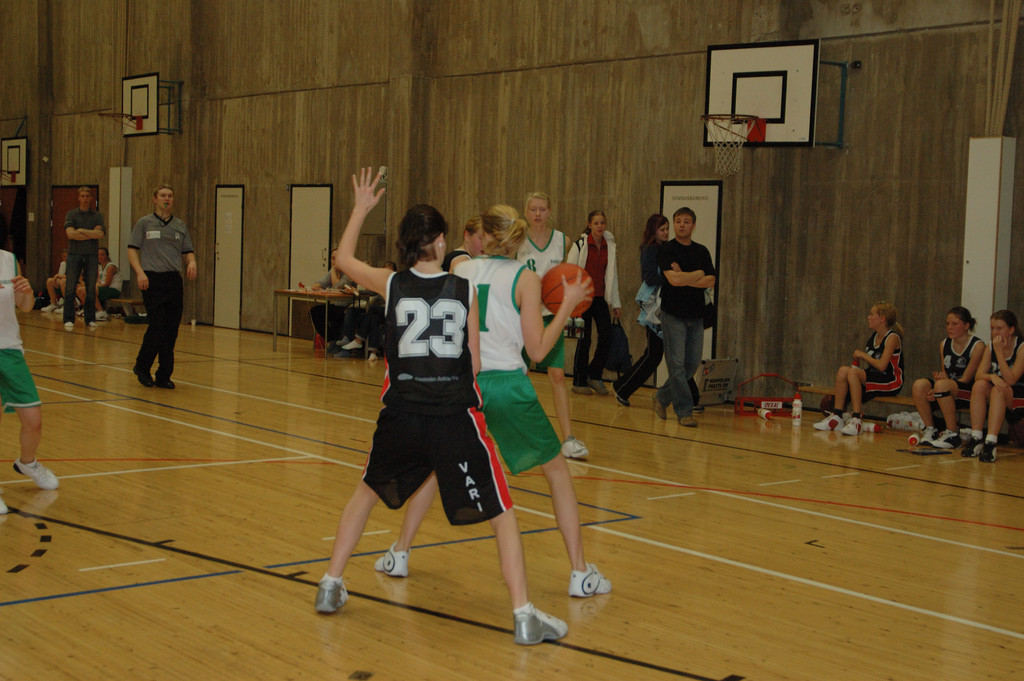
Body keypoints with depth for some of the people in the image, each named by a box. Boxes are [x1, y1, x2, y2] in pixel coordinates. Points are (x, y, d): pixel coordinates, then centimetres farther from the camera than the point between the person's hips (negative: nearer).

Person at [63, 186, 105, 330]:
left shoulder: (97, 215, 9)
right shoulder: (71, 214, 5)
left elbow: (100, 234, -7)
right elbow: (70, 233, -10)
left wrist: (81, 230, -8)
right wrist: (92, 234, -7)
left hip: (91, 255, 1)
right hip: (74, 254, -1)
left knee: (91, 289, 3)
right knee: (70, 288, -4)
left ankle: (90, 319, 11)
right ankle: (68, 319, 1)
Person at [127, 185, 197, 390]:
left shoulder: (180, 225, 14)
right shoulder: (144, 223, 4)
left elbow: (188, 251, 17)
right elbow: (132, 250, 1)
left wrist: (192, 262, -6)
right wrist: (140, 272, -14)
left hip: (174, 280, 4)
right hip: (152, 280, -4)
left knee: (171, 330, 1)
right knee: (157, 326, -13)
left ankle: (164, 376, 10)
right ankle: (142, 367, 8)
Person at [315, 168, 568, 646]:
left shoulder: (391, 284, 1)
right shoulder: (466, 291, -1)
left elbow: (344, 259, 21)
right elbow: (475, 365, 3)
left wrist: (361, 208, 31)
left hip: (400, 416, 2)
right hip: (455, 415, -2)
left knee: (367, 491, 28)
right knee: (502, 511, 7)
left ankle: (330, 586, 31)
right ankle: (524, 615, 0)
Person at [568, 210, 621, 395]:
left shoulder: (610, 246, 9)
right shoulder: (580, 245, -4)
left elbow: (612, 274, 15)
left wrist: (616, 303, 14)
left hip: (601, 298, 4)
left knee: (606, 337, -7)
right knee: (584, 340, -2)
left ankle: (595, 375, 12)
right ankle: (579, 382, 10)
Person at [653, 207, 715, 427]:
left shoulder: (702, 251, 12)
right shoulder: (666, 250, -3)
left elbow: (710, 281, 0)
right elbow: (673, 279, -17)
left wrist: (685, 278, -12)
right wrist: (698, 274, -5)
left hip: (696, 315, 5)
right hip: (674, 314, -5)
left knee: (692, 364, 6)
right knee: (677, 364, -7)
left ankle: (662, 398, 24)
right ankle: (685, 411, -1)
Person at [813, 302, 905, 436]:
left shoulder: (892, 337, -11)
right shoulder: (873, 336, 13)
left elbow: (881, 366, -21)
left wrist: (862, 354, -10)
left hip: (892, 382, -8)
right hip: (873, 379, 8)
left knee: (853, 373, -30)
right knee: (843, 370, -16)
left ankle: (856, 420, -32)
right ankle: (836, 416, -17)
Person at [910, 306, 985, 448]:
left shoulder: (978, 346, -9)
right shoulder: (944, 345, 11)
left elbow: (966, 379, -12)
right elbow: (945, 375, 11)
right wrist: (941, 376, -15)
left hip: (969, 393, -6)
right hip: (949, 389, 6)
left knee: (941, 385, -35)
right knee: (919, 385, -22)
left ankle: (952, 435, -26)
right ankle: (930, 430, -9)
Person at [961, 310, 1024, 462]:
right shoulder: (991, 348, 5)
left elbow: (1011, 380, -22)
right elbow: (978, 375, -6)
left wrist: (999, 352, -24)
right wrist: (992, 376, -29)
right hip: (997, 397, 5)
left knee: (999, 391, -34)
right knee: (979, 385, -25)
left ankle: (991, 442, -45)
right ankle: (976, 439, -29)